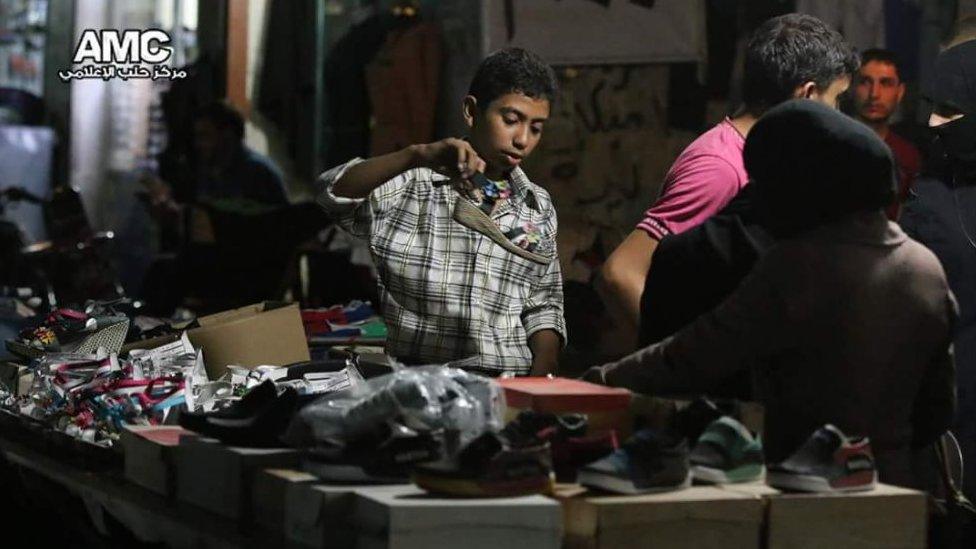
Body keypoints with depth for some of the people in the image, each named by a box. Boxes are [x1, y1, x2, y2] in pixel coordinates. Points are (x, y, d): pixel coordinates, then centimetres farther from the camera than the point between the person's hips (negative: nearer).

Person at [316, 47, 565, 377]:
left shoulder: (538, 209, 15)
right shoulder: (415, 186, 3)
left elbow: (544, 307, 17)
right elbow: (334, 192, -13)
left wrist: (540, 386, 0)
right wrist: (418, 156, -26)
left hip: (509, 386, 3)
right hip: (417, 383, -3)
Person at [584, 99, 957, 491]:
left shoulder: (798, 266, -17)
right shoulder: (928, 268, 5)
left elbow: (691, 359, -14)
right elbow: (938, 408, 12)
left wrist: (599, 381, -1)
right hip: (897, 486, 7)